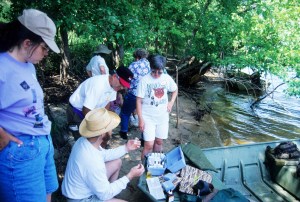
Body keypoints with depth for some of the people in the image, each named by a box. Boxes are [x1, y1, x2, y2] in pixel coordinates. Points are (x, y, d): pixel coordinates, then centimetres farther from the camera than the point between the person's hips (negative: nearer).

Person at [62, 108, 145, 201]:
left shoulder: (84, 141, -11)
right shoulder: (92, 162, -37)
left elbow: (103, 155, 9)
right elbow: (104, 194, -24)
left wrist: (126, 148, 6)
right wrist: (129, 176, -19)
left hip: (81, 187, 8)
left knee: (117, 162, 13)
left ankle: (110, 193, 24)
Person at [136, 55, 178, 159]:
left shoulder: (167, 78, -4)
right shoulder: (144, 80, -15)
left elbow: (175, 90, 17)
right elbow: (139, 100, -11)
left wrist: (171, 102, 1)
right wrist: (140, 119, -14)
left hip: (163, 116, 4)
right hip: (148, 117, -4)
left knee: (159, 142, 15)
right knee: (149, 145, -8)